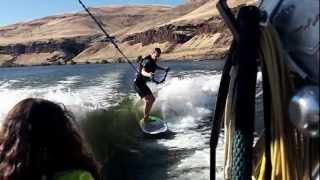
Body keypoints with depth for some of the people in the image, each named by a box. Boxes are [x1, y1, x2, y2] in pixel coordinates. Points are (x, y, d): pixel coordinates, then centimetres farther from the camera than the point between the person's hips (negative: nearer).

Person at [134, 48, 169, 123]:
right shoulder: (147, 61, -21)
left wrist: (164, 69, 34)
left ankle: (146, 117, 28)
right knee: (148, 100, -23)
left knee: (152, 99, 18)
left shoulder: (153, 61, 7)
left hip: (143, 83, 10)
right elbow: (143, 72, -39)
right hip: (139, 82, -10)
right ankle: (145, 120, -18)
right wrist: (148, 75, -59)